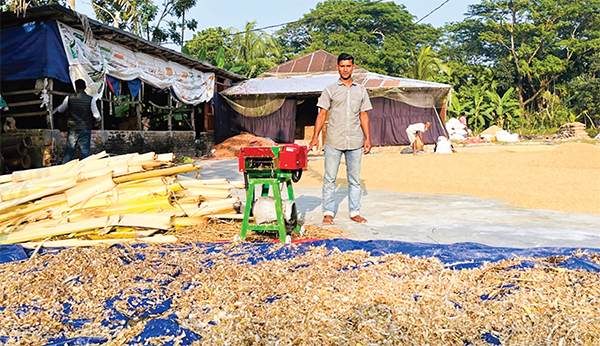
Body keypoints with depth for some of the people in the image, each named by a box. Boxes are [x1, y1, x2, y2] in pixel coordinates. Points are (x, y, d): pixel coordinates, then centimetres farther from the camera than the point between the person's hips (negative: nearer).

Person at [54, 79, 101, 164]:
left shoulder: (69, 98, -1)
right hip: (86, 129, -2)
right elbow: (97, 116, -11)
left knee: (68, 151, 11)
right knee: (85, 152, 3)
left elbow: (60, 110, 14)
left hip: (72, 130, 2)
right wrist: (97, 121, 11)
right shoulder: (90, 99, -7)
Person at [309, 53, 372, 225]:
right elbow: (322, 114, 2)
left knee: (354, 179, 7)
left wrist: (368, 138, 6)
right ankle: (328, 213, 9)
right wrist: (315, 136, -8)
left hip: (355, 142, 2)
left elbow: (364, 116, 14)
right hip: (334, 141, -2)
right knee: (329, 178, 1)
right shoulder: (330, 90, 5)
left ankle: (354, 212, 16)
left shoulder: (361, 90, 12)